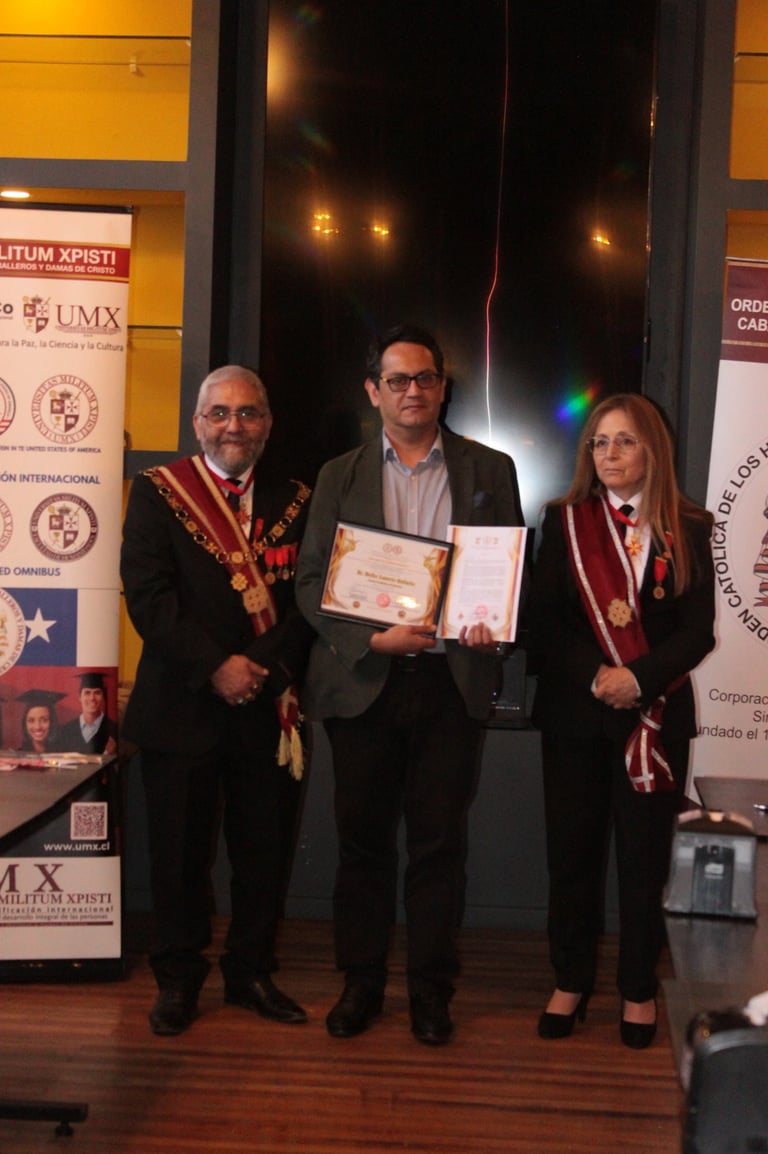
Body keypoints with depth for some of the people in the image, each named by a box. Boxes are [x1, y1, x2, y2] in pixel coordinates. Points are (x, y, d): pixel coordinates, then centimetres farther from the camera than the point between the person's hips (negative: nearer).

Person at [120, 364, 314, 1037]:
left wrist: (267, 667, -13)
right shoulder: (157, 493, 1)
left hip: (270, 706, 2)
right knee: (180, 851, 7)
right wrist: (216, 666, -17)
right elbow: (148, 596, -9)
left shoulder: (294, 502, 8)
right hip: (182, 706, -2)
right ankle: (178, 979, 25)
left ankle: (251, 973, 29)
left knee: (266, 850, 10)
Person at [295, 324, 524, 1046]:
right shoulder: (339, 476, 9)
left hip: (452, 681, 0)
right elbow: (310, 581, 4)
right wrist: (374, 637, -11)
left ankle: (431, 990, 19)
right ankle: (360, 981, 23)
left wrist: (493, 623, -12)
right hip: (362, 680, 1)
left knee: (439, 841, 5)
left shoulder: (490, 470, 9)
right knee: (363, 838, 8)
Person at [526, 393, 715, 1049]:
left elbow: (698, 631, -2)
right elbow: (544, 620, -1)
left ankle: (639, 990, 22)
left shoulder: (689, 529, 2)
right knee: (572, 853, 7)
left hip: (656, 715, -1)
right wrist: (595, 675, -16)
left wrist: (638, 678, -17)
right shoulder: (565, 521, 4)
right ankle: (571, 982, 23)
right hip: (574, 712, 1)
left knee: (644, 857, 6)